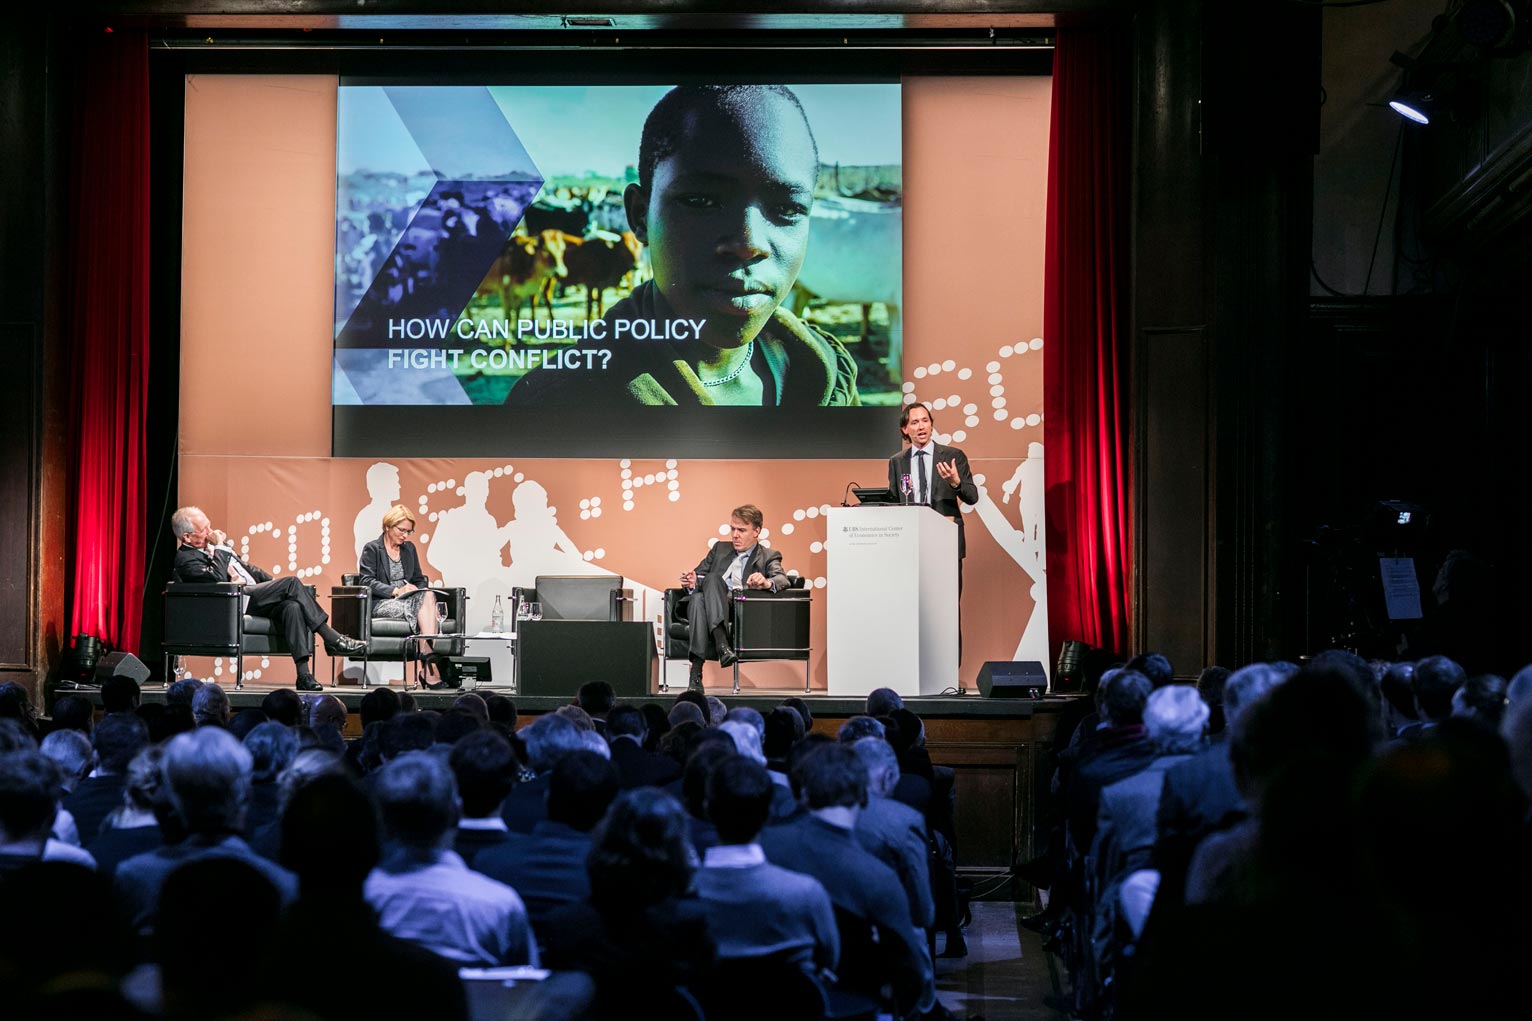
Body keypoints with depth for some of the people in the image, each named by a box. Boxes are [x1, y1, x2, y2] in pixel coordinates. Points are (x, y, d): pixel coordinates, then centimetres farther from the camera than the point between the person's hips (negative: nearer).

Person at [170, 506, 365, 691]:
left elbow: (247, 568, 28)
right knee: (291, 583, -21)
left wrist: (276, 585, 16)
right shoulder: (186, 559, -6)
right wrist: (219, 548, -10)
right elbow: (217, 579, -23)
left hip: (253, 596, 8)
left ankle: (303, 675, -30)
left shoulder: (211, 546, 22)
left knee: (292, 607, -23)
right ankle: (332, 640, -18)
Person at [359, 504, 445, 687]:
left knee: (429, 596, -32)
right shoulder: (372, 549, 3)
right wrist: (396, 590, -20)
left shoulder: (409, 549, 22)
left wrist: (419, 591, -2)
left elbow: (420, 580, 23)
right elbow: (367, 581, -8)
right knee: (425, 603, -33)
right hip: (382, 604, -5)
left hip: (410, 600, 5)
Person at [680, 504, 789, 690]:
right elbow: (700, 574, 23)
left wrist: (767, 583, -27)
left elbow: (782, 579, -2)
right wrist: (692, 582, -3)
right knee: (698, 597, -32)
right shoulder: (720, 549, 31)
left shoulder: (768, 557, 18)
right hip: (709, 615, 3)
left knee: (712, 579, -31)